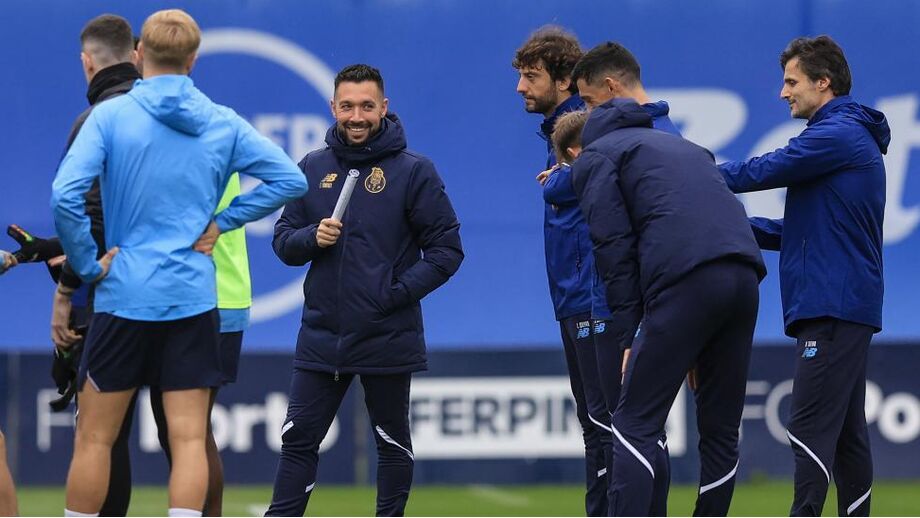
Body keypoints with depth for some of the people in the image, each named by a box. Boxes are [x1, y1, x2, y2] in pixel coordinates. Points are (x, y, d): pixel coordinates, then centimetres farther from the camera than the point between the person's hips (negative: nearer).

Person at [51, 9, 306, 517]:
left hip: (124, 297, -2)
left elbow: (65, 194, -17)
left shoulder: (110, 115, -6)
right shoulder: (223, 123, 3)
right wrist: (221, 222, 5)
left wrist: (86, 264, -5)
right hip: (193, 299, 2)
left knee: (94, 438, 7)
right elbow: (289, 178, 5)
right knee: (189, 439, 1)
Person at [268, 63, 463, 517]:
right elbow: (283, 241, 11)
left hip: (387, 338, -3)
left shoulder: (414, 171, -4)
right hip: (321, 335, 3)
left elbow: (446, 249, -4)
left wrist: (400, 292, -14)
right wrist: (313, 237, -11)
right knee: (298, 439, 3)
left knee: (393, 442, 8)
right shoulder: (312, 169, 7)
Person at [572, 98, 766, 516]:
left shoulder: (593, 158, 15)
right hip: (744, 275, 6)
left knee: (635, 426, -3)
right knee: (720, 429, 14)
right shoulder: (684, 147, 36)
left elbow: (615, 249, 2)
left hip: (684, 282, -6)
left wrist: (627, 337, 1)